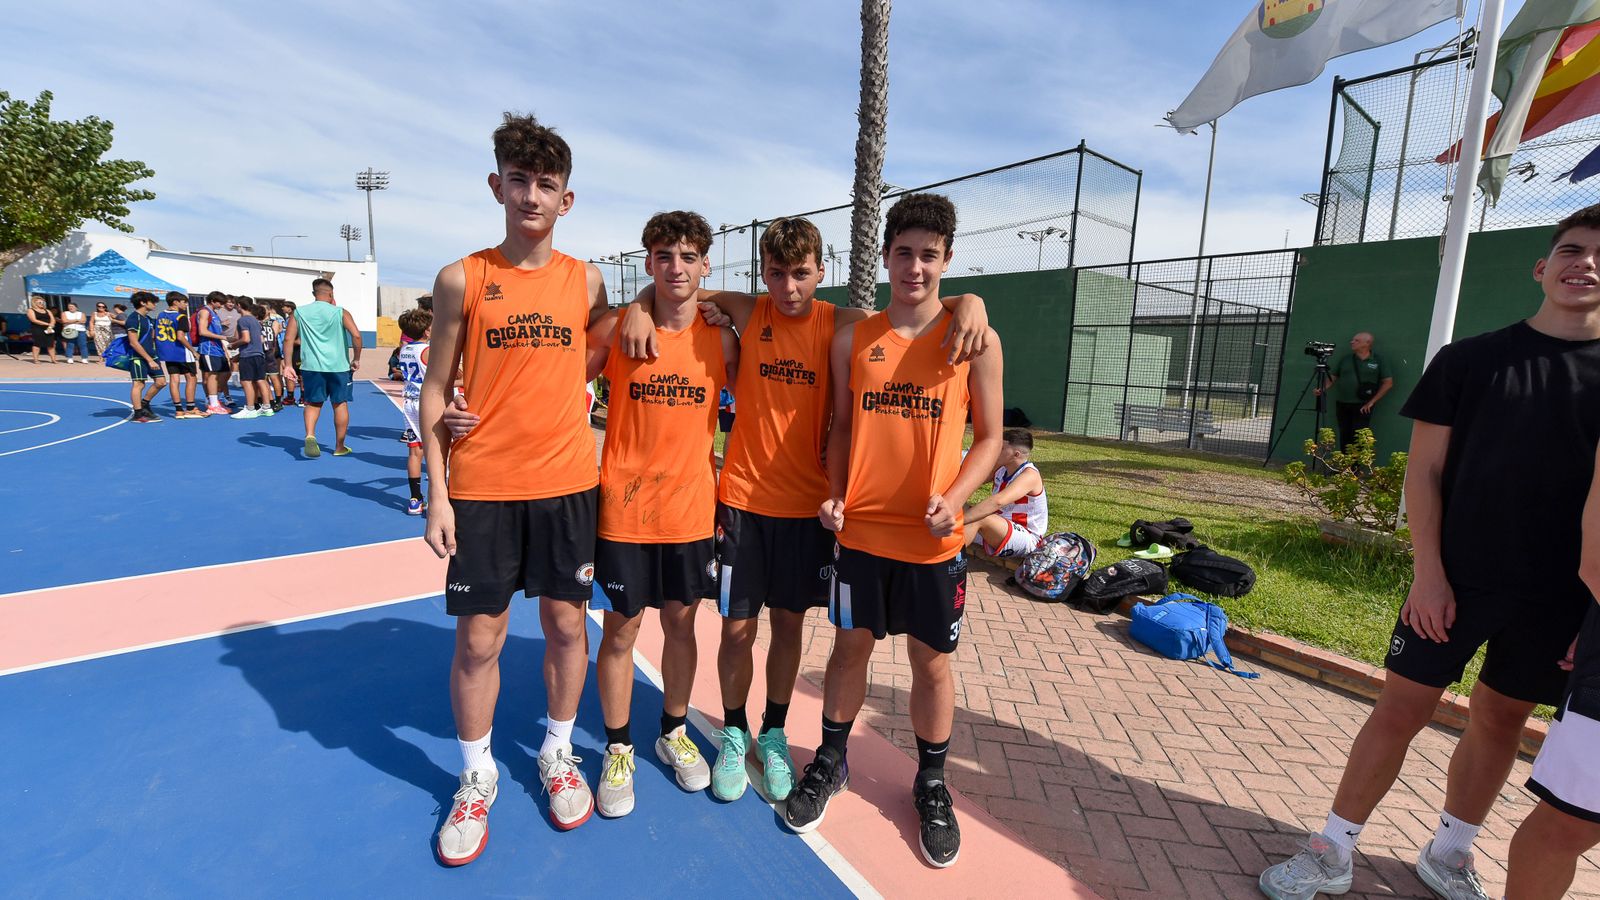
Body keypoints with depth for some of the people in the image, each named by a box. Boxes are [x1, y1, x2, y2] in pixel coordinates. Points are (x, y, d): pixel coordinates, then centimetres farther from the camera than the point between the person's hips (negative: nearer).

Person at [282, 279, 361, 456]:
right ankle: (339, 447, 19)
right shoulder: (340, 312, -1)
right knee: (340, 404, 11)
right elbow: (356, 335, -13)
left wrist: (288, 365, 8)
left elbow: (288, 339, 3)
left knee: (313, 403, 17)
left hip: (311, 366, 2)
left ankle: (310, 435, -9)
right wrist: (356, 359, -1)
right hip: (338, 366, -2)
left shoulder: (299, 312, 6)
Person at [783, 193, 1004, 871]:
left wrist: (952, 497, -16)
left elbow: (988, 437, -1)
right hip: (860, 530, 2)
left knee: (930, 661, 12)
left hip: (933, 537, -1)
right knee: (850, 645, 16)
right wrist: (835, 494, -4)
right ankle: (831, 762, 39)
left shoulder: (976, 341, -4)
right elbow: (842, 427, 9)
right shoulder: (853, 340, 2)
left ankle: (931, 785, 36)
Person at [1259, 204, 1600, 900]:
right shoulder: (1469, 359, -1)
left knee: (1500, 718, 13)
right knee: (1402, 706, 0)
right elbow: (1424, 470, -3)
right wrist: (1428, 573, -10)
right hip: (1455, 578, -2)